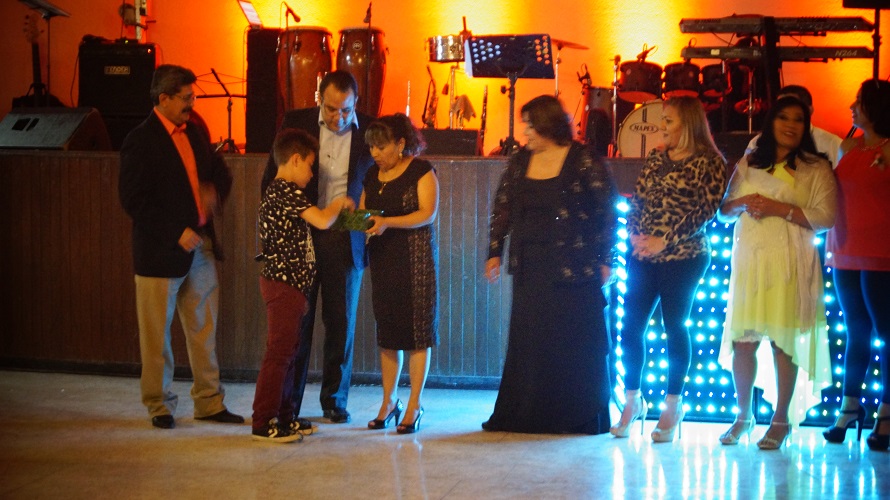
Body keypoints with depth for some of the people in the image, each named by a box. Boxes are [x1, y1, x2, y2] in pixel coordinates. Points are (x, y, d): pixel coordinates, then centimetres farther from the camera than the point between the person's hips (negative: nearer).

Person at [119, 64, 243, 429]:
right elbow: (133, 200, -17)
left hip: (200, 246, 7)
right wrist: (176, 233, -20)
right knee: (156, 335, 5)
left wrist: (214, 193, -3)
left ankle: (209, 402, 21)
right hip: (161, 253, -7)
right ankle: (159, 405, 16)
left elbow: (220, 171, 21)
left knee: (204, 330, 12)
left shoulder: (193, 134, 11)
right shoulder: (141, 141, -12)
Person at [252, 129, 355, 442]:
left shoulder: (276, 191, 17)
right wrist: (338, 204, -6)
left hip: (288, 285, 11)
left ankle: (284, 418, 21)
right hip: (284, 286, -11)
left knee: (287, 353, 14)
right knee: (279, 352, -8)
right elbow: (322, 220, -25)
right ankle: (263, 424, -5)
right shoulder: (288, 192, -15)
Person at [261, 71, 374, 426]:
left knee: (341, 323, 6)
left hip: (346, 240, 0)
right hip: (300, 234, 0)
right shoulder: (296, 123, 0)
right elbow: (272, 177, 5)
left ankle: (335, 401, 19)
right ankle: (287, 406, 10)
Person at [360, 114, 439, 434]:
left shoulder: (421, 171, -5)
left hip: (415, 258, -6)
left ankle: (414, 406, 0)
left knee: (417, 329, -4)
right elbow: (363, 210, 19)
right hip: (382, 257, 6)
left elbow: (427, 213, -13)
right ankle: (388, 402, 13)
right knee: (386, 331, 6)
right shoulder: (373, 174, 14)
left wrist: (387, 222, -24)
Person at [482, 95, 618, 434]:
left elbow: (608, 212, -4)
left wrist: (605, 260, -7)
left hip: (574, 269, -5)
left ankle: (579, 418, 9)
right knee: (527, 343, 5)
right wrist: (494, 252, 9)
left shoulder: (584, 161, -5)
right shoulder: (520, 162, 10)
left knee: (575, 342, 0)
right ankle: (524, 416, 12)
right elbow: (502, 209, 16)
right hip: (530, 269, 5)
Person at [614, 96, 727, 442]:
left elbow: (706, 209, -12)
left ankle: (673, 406, 13)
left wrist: (665, 240, -16)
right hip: (643, 255, 5)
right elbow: (637, 199, 12)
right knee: (631, 327, 3)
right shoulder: (656, 158, 14)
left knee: (675, 328, 2)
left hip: (682, 257, -5)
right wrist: (634, 234, -5)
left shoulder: (709, 163, -4)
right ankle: (632, 401, 15)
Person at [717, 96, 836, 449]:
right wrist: (742, 203, -5)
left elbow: (824, 218, -6)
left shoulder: (816, 168, 4)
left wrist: (780, 208, -14)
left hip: (790, 264, -4)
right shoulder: (747, 165, 17)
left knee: (784, 340, -6)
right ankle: (743, 415, 16)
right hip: (749, 260, 4)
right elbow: (724, 211, 17)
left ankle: (781, 419, 5)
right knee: (742, 338, 2)